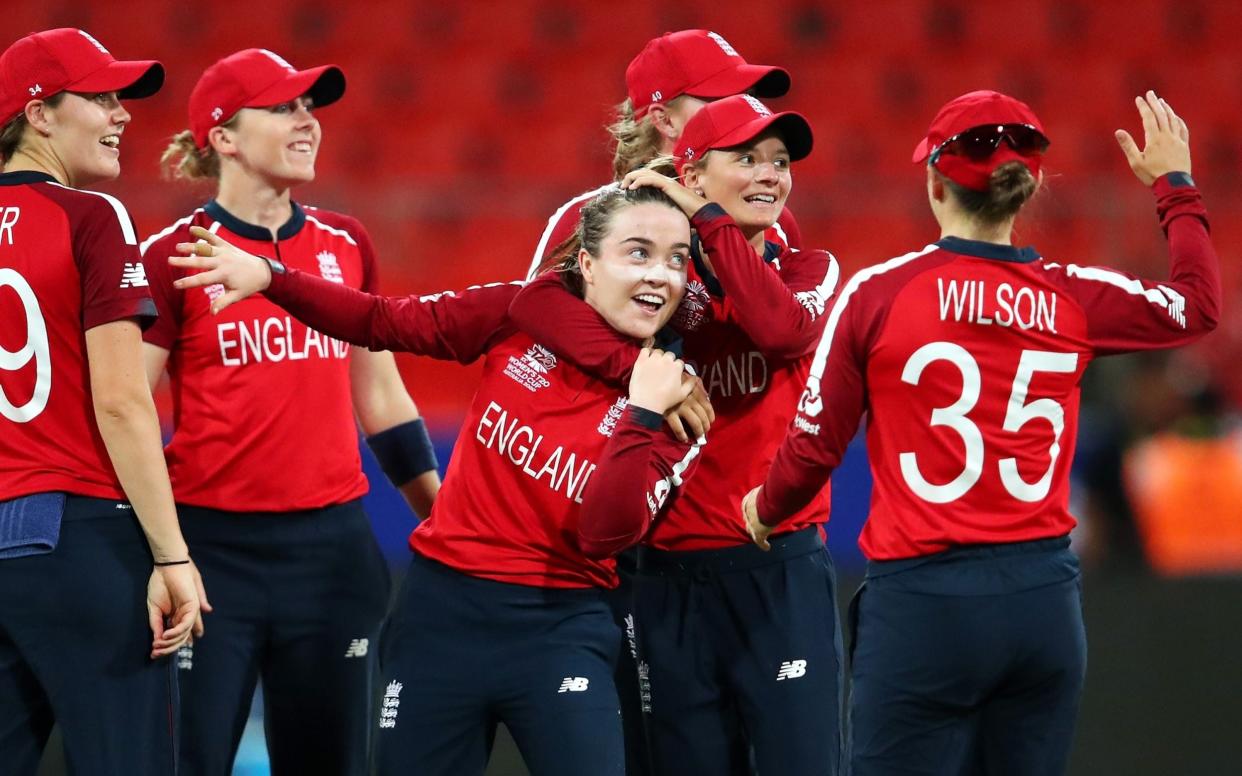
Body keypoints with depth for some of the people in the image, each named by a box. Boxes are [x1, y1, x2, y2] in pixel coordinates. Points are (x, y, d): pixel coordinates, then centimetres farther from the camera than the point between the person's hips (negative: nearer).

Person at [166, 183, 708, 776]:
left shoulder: (677, 399, -7)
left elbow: (605, 534, -17)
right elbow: (381, 323, 3)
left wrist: (641, 415, -24)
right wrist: (268, 277, -6)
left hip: (559, 629, -2)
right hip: (444, 609, 2)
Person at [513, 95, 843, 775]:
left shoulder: (808, 272, 5)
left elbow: (783, 329, -20)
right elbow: (536, 303, -15)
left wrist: (707, 218, -16)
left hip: (783, 571, -1)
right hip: (675, 573, 1)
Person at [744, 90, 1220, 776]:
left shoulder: (877, 293, -7)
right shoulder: (1074, 299, 1)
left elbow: (815, 444, -1)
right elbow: (1198, 306, 19)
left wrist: (768, 509, 20)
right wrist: (1174, 186, 33)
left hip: (921, 599, -3)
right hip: (1043, 596, 3)